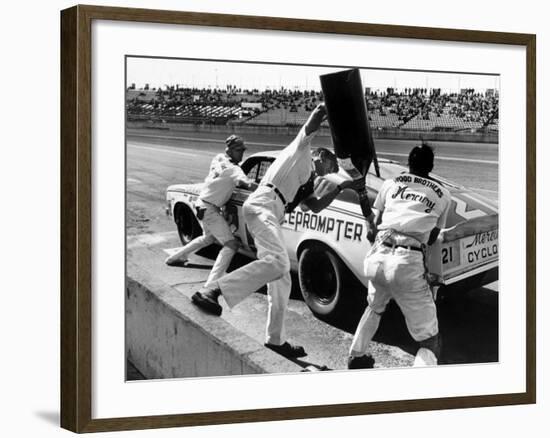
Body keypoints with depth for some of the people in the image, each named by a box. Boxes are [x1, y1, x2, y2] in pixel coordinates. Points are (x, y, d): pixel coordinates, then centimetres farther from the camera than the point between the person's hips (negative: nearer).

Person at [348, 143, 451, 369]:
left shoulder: (391, 184, 20)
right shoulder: (442, 194, 17)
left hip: (376, 257, 4)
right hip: (408, 265, -3)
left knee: (375, 307, 39)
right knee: (430, 342, 4)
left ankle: (356, 358, 42)